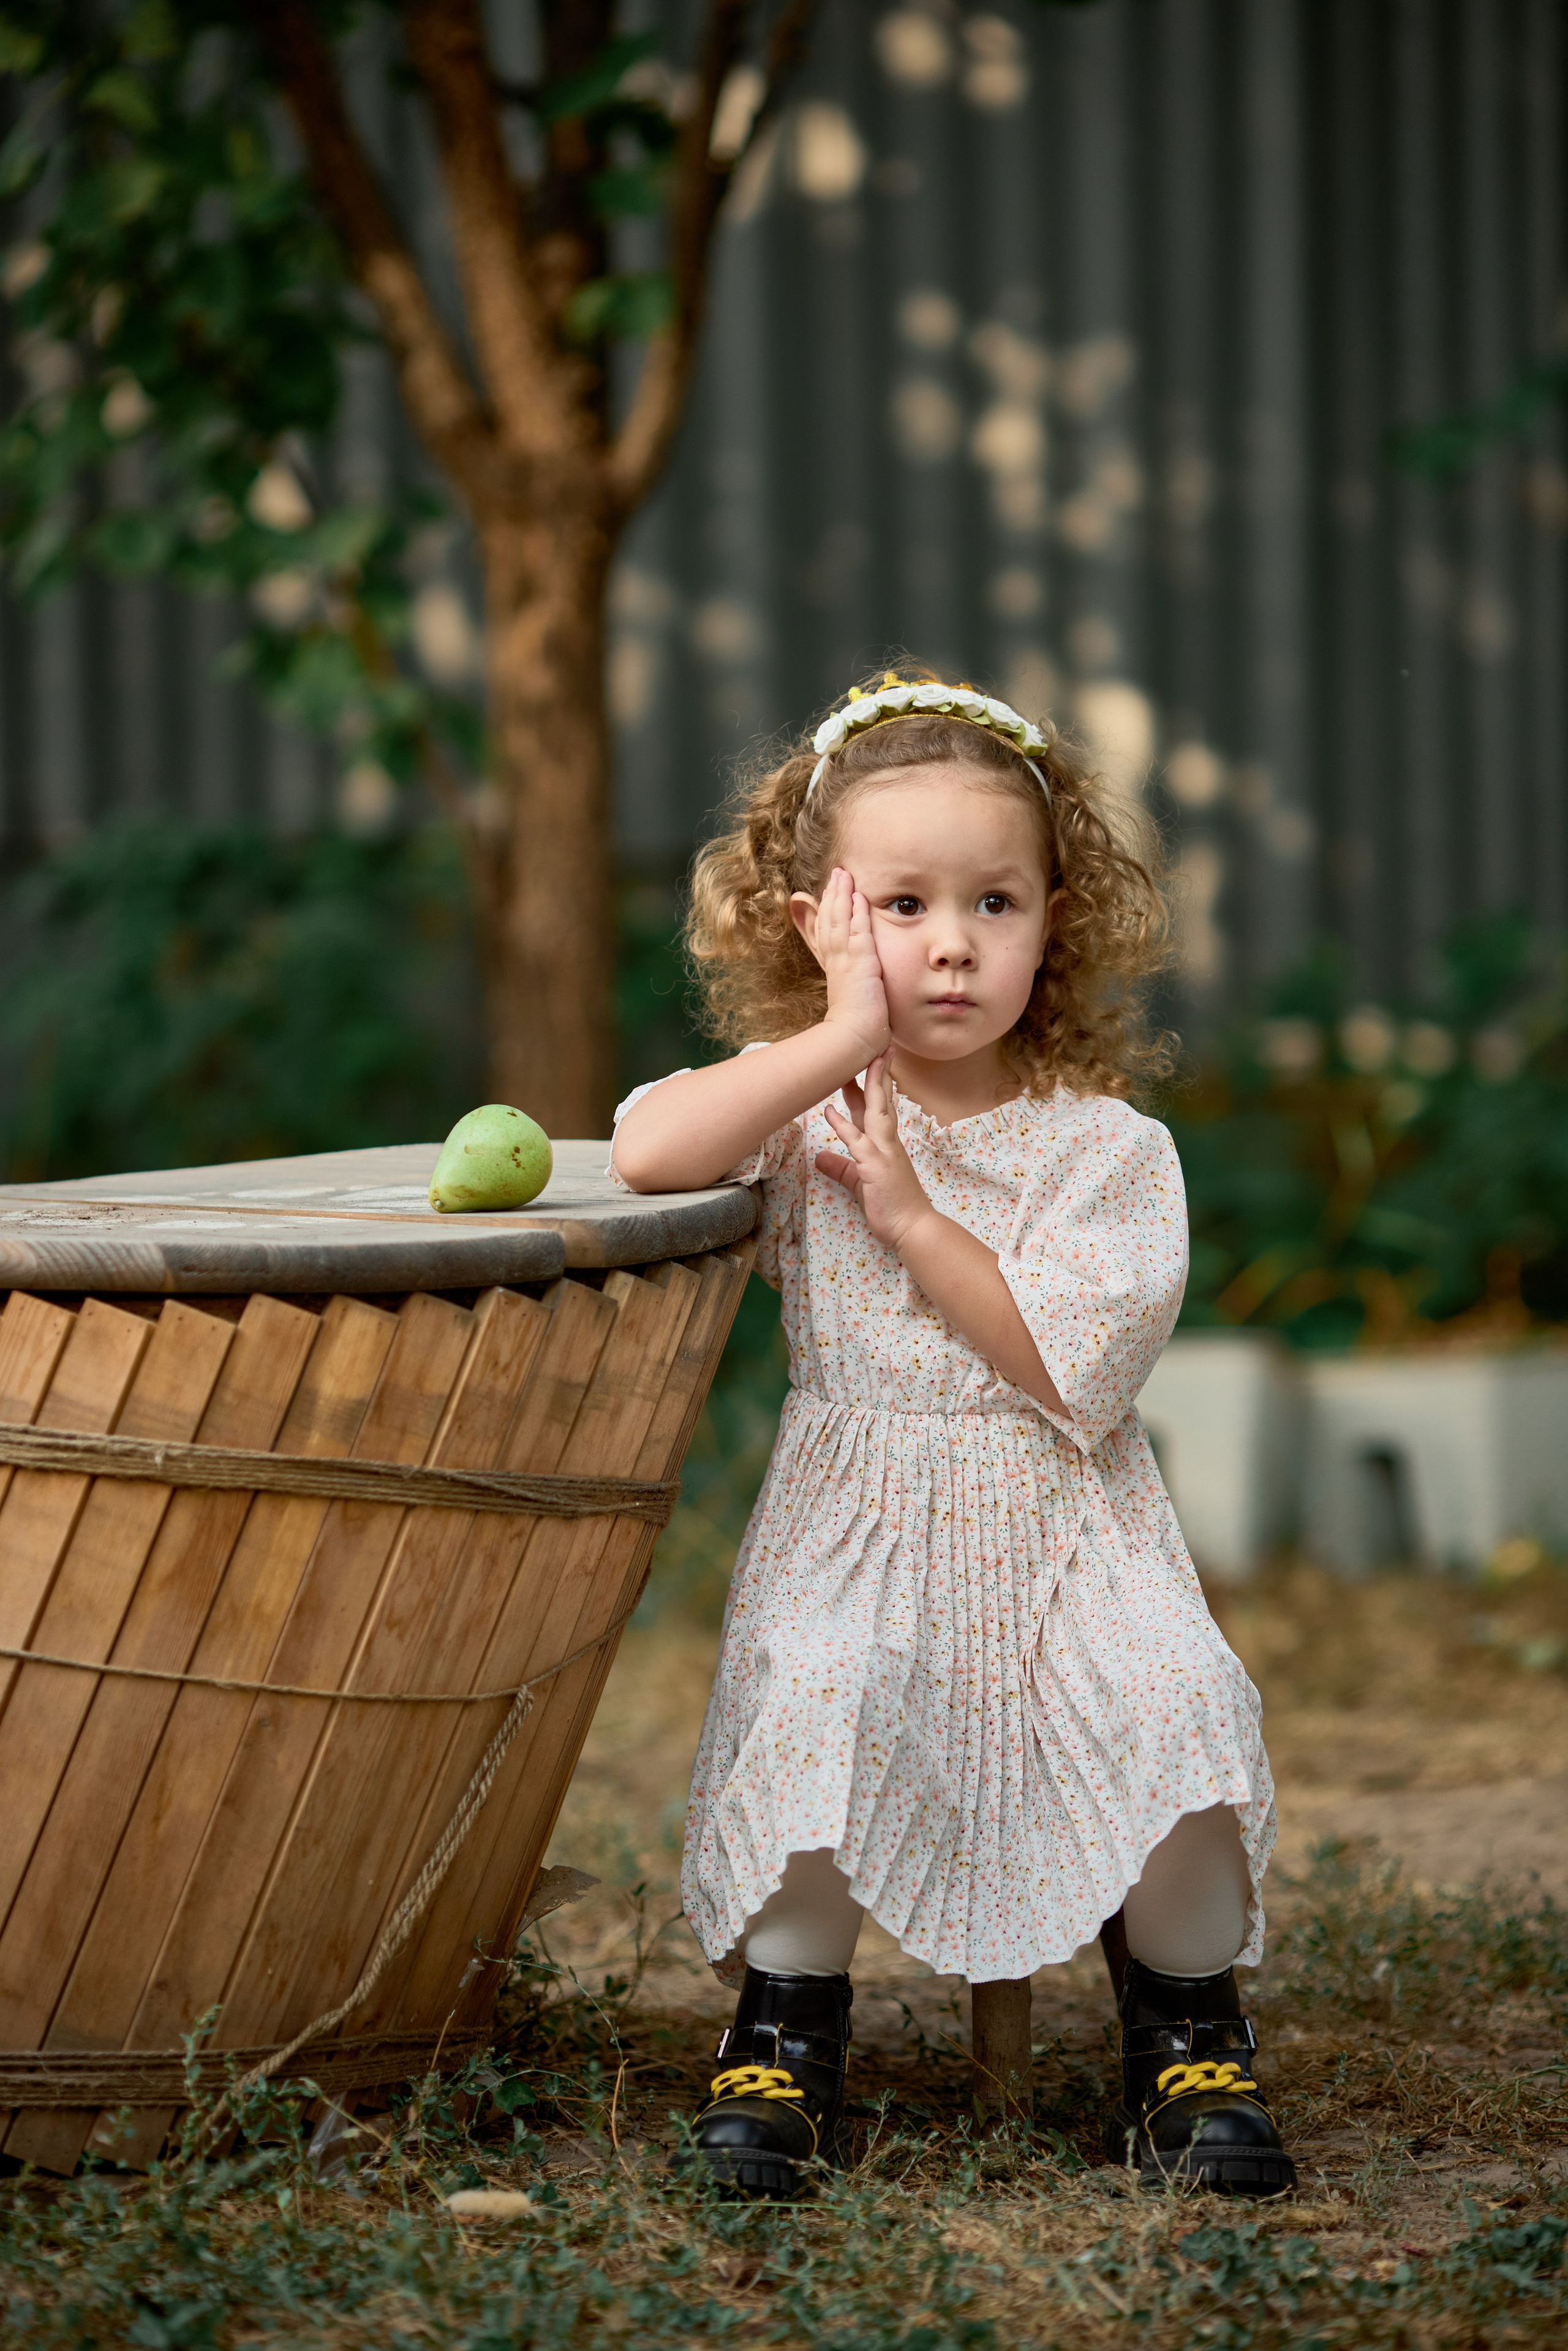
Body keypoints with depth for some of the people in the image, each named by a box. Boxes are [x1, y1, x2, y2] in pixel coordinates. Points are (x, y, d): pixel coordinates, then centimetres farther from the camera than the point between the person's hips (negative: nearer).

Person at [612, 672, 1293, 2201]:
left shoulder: (1108, 1147, 0)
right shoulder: (807, 1104, 3)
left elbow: (1080, 1373, -11)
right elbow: (646, 1153, -18)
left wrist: (915, 1221, -13)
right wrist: (844, 1038, -17)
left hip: (1064, 1532, 0)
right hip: (854, 1527, 0)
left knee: (1178, 1712, -24)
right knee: (810, 1719, -28)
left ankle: (1187, 2044, -2)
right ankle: (785, 2035, -7)